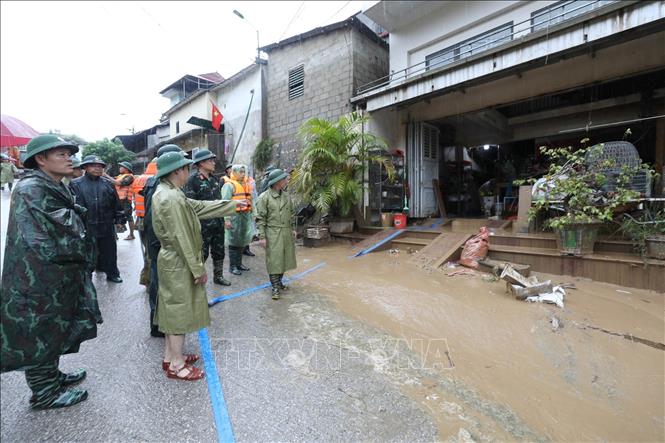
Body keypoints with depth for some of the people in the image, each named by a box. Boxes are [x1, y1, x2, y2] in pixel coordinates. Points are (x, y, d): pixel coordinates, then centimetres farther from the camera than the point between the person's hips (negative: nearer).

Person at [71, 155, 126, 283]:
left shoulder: (107, 184, 8)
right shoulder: (76, 184, -1)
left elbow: (116, 203, 10)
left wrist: (120, 218, 7)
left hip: (107, 225, 2)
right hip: (86, 226, -2)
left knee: (109, 251, 9)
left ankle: (112, 273, 21)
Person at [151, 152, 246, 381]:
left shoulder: (166, 193, 9)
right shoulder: (171, 199, -23)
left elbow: (200, 207, 13)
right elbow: (181, 239, -23)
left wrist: (232, 205, 18)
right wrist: (198, 269, -17)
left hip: (171, 262, 10)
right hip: (179, 264, -10)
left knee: (173, 310, 19)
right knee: (180, 312, 4)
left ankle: (170, 356, 35)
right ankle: (177, 365, 20)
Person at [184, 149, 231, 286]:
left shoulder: (215, 179, 10)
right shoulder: (193, 179, -12)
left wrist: (223, 218, 16)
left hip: (218, 222, 7)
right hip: (203, 224, -7)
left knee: (219, 251, 16)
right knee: (202, 253, 4)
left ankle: (218, 276, 32)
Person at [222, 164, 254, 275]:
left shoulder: (245, 184, 16)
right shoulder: (229, 185, -8)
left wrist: (251, 213, 15)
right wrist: (226, 219, -20)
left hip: (245, 215, 8)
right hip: (235, 216, -8)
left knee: (242, 241, 15)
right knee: (234, 242, 0)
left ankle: (239, 263, 28)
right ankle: (232, 266, 10)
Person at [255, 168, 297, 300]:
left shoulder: (286, 197, 10)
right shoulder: (264, 197, -9)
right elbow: (260, 218, -10)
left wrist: (292, 229, 14)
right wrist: (262, 237, -13)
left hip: (287, 233, 6)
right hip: (273, 234, -6)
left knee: (284, 258, 13)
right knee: (274, 260, -2)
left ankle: (279, 281, 30)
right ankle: (275, 287, 7)